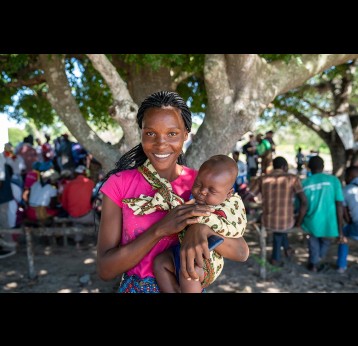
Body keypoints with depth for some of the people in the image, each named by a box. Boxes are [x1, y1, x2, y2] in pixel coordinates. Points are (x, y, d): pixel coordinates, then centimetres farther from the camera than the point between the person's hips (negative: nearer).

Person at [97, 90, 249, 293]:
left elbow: (242, 252, -15)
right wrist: (160, 229, -30)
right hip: (135, 288, -1)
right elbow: (106, 269, -17)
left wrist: (202, 229, -34)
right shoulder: (118, 184, -14)